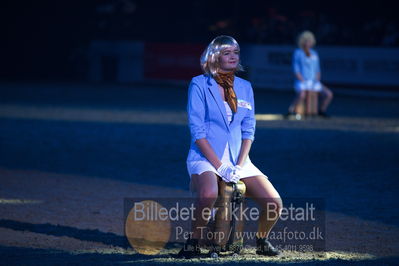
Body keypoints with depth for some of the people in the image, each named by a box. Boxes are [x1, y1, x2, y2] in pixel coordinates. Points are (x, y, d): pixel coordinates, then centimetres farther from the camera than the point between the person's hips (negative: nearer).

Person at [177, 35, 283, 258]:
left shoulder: (245, 87, 12)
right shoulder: (199, 85, -3)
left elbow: (248, 130, 9)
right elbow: (197, 131, -9)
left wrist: (239, 166, -6)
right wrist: (220, 166, -17)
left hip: (238, 159, 5)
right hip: (205, 157, -5)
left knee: (274, 202, -14)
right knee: (209, 194, -38)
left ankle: (262, 240, 16)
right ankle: (193, 243, -15)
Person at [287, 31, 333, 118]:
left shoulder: (314, 54, 13)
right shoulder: (297, 53, -4)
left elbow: (317, 70, 16)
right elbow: (296, 71, -9)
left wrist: (317, 81, -2)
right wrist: (303, 82, -19)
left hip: (314, 82, 6)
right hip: (301, 82, -6)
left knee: (329, 94, -14)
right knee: (302, 95, -39)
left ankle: (322, 110, 9)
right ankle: (291, 110, -22)